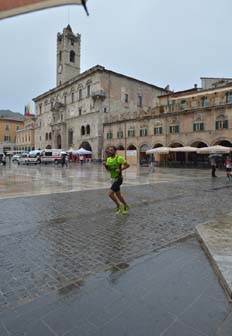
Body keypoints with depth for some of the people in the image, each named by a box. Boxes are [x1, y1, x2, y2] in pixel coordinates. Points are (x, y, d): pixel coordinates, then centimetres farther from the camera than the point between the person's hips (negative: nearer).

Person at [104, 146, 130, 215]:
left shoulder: (119, 158, -14)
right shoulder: (108, 159, 7)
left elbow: (127, 165, -8)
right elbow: (108, 169, 15)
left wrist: (120, 169, -21)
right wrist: (105, 165, -5)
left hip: (118, 179, -8)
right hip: (113, 179, 8)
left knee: (110, 194, -14)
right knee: (118, 195, 15)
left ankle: (118, 206, 8)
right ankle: (126, 206, 34)